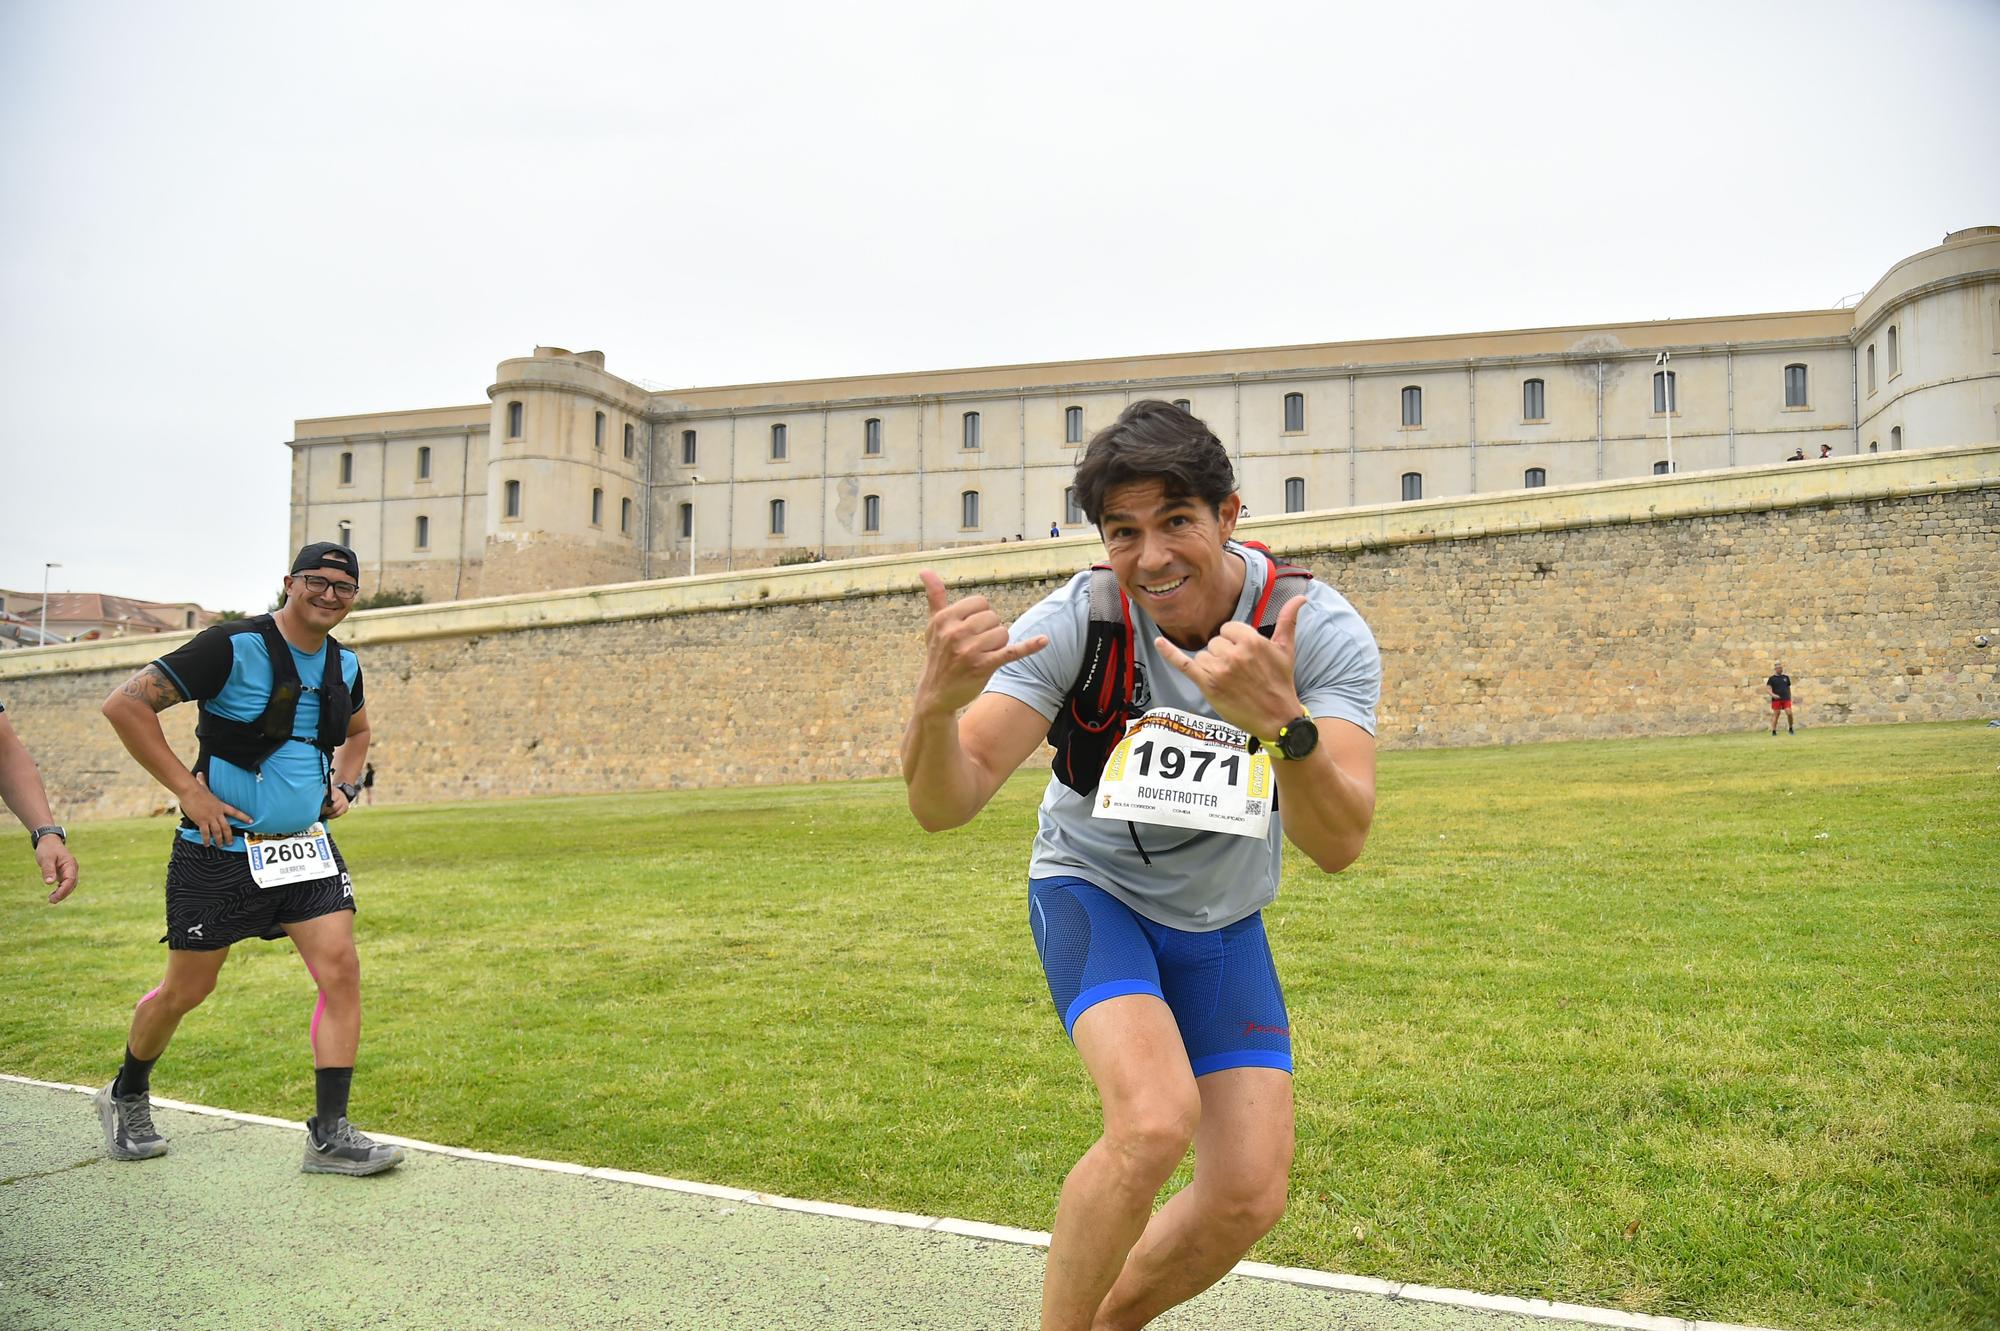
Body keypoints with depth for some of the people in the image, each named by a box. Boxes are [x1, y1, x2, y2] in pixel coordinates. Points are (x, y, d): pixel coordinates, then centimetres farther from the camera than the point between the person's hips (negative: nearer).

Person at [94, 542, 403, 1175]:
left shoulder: (344, 665, 7)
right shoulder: (233, 646, -14)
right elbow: (124, 703, -16)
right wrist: (187, 789, -19)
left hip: (306, 848, 5)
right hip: (220, 850, -5)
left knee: (341, 970, -10)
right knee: (186, 990, 8)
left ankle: (330, 1135, -3)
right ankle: (128, 1096, 38)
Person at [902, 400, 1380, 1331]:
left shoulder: (1322, 633, -21)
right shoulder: (1076, 622, -23)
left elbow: (1337, 846, -33)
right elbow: (945, 804, -28)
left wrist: (1283, 721, -52)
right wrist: (935, 704, -51)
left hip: (1224, 923, 3)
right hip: (1093, 892, -2)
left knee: (1250, 1198, -3)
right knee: (1155, 1120, -29)